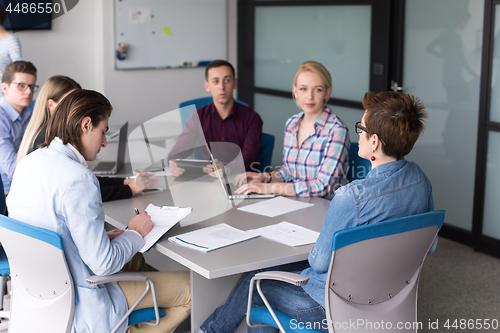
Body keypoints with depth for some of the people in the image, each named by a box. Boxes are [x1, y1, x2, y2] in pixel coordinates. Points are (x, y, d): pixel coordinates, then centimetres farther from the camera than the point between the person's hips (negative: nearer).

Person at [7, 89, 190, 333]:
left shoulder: (27, 163, 0)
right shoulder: (78, 179, -26)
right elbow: (103, 264, -24)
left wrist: (104, 237, 8)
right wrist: (135, 233, -6)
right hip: (79, 309, -9)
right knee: (190, 287, 0)